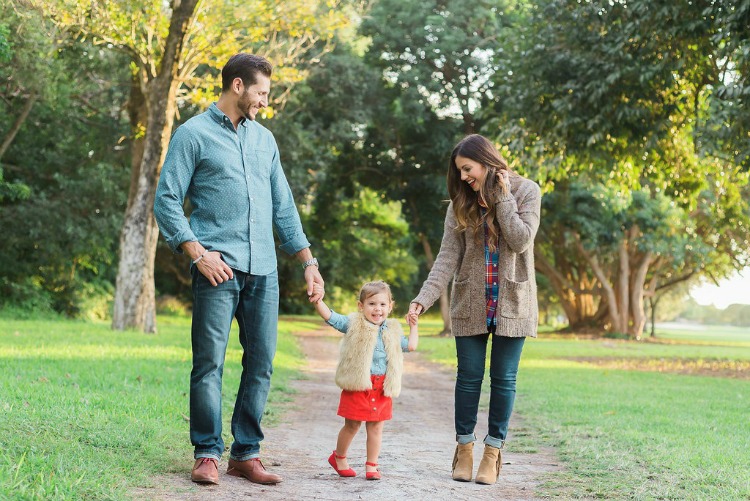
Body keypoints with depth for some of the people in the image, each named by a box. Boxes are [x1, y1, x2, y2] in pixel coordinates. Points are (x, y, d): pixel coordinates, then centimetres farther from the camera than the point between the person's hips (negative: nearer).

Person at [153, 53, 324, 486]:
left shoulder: (264, 138, 20)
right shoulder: (194, 134, 2)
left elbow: (283, 206, 22)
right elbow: (167, 201, -3)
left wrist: (308, 261, 16)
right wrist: (197, 253, -13)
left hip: (264, 272, 5)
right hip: (218, 269, -5)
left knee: (261, 363, 4)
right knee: (210, 363, -5)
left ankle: (246, 453, 12)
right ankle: (208, 454, 3)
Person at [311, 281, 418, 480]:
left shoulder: (392, 331, 10)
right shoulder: (353, 324, -3)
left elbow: (410, 346, 17)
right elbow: (329, 316, -11)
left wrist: (413, 325, 13)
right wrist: (318, 300, -26)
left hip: (382, 388, 3)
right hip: (358, 385, -3)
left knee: (376, 427, 7)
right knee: (352, 425, 7)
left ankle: (371, 465, 17)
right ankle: (339, 457, 29)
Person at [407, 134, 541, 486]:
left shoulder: (526, 191, -4)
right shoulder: (462, 202, 1)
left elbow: (520, 241, -15)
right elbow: (447, 257, -6)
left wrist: (502, 196, -14)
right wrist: (423, 299, -17)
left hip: (512, 303, -2)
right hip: (470, 304, 2)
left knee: (503, 378, 3)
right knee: (469, 377, 4)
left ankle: (493, 453, 12)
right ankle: (464, 450, 15)